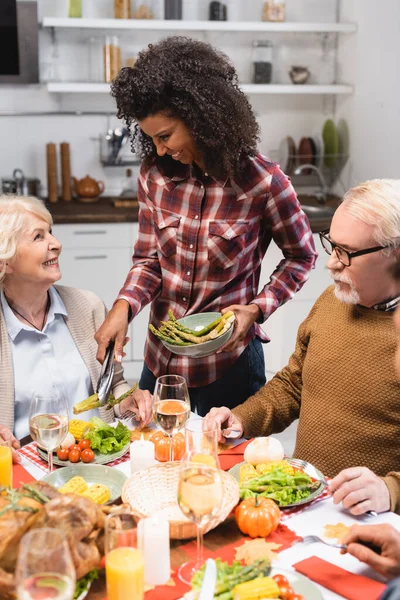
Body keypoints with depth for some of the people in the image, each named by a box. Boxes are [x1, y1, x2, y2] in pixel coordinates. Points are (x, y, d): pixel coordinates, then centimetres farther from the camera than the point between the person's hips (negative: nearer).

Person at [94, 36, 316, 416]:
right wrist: (123, 306, -19)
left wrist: (256, 309, -17)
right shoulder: (155, 175, -5)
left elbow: (301, 256, -3)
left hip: (228, 362, -4)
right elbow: (148, 260, 0)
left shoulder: (261, 182, -17)